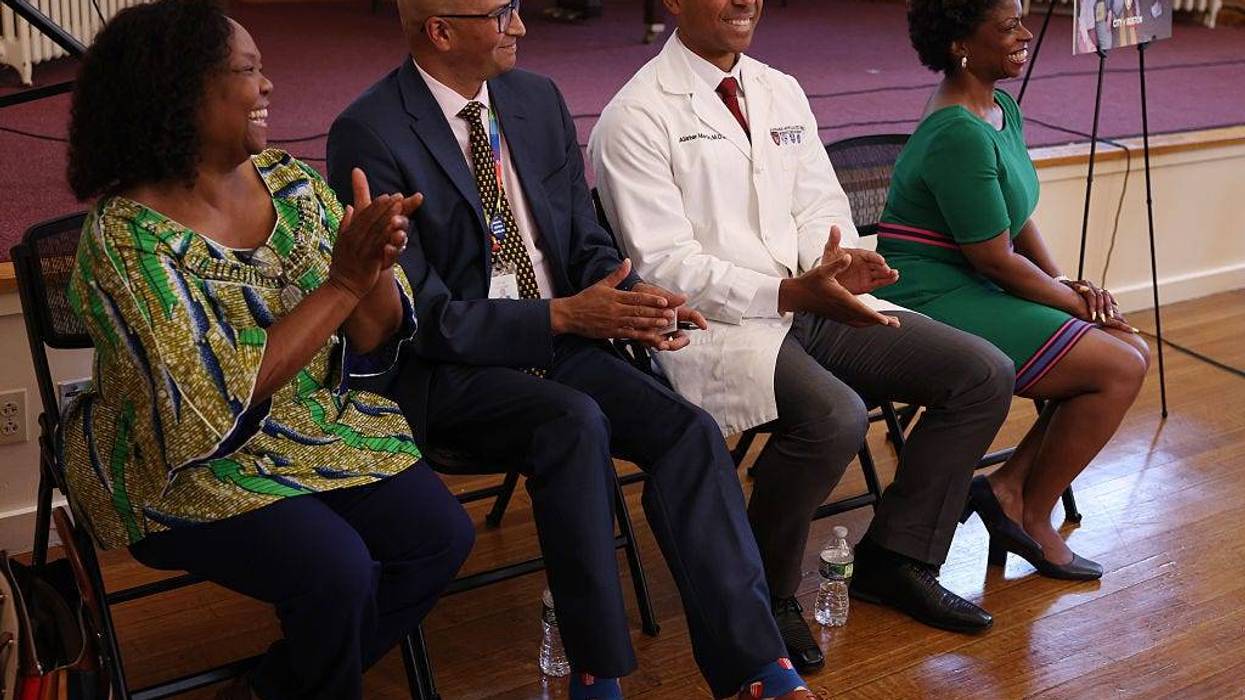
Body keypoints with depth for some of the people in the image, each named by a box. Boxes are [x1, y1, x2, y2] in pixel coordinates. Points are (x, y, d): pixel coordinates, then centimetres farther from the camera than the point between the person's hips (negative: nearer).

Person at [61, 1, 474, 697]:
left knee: (442, 536, -9)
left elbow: (374, 339, -1)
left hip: (315, 422, 6)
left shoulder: (290, 182, -2)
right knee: (337, 570, -26)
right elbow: (218, 401, -26)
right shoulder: (127, 235, -19)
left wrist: (375, 266, -24)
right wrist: (343, 283, -27)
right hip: (188, 464, -6)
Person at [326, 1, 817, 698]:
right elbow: (422, 315, -15)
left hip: (561, 339, 6)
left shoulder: (539, 99, 7)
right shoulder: (369, 135, -12)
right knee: (576, 422, -33)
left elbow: (588, 242, 12)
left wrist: (627, 297, -11)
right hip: (447, 368, -5)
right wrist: (562, 316, -21)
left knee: (688, 430, -18)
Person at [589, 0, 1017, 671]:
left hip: (814, 301, 8)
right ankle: (765, 593, -7)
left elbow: (819, 206, 14)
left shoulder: (782, 93, 15)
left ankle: (894, 558, 10)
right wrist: (789, 292, -25)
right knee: (834, 416, -34)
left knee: (984, 375, -3)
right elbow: (666, 266, -14)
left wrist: (842, 262, -11)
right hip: (712, 322, -7)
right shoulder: (637, 118, -7)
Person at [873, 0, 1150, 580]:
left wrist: (1069, 284, 4)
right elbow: (997, 259, -18)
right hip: (937, 305, -10)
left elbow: (1020, 219, 19)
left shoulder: (1003, 110, 12)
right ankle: (1032, 516, 4)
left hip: (975, 295, 10)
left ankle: (1009, 487, 5)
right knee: (1119, 367, -12)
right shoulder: (960, 135, -20)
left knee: (1132, 352, 3)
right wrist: (1078, 303, -5)